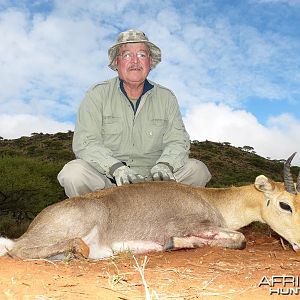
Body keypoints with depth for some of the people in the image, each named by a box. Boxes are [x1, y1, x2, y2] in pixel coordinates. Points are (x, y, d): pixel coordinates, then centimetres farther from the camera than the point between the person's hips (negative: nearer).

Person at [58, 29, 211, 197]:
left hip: (152, 179, 2)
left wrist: (164, 165, -22)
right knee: (73, 173, -30)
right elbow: (85, 143, -9)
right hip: (107, 180, -2)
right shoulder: (97, 95, 0)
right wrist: (116, 168, -26)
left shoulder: (166, 98, 7)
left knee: (197, 170, -17)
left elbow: (177, 141, 1)